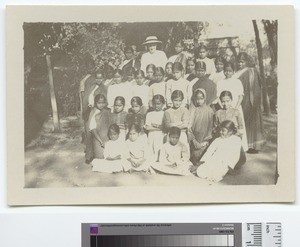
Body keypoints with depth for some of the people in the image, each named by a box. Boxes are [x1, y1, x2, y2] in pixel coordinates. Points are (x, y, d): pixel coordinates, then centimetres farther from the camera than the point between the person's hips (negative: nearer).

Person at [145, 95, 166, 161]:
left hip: (161, 136, -2)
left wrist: (156, 125, -9)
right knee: (151, 152, -4)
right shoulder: (149, 114, 11)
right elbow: (147, 127, -1)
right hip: (151, 136, 2)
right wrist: (160, 127, -8)